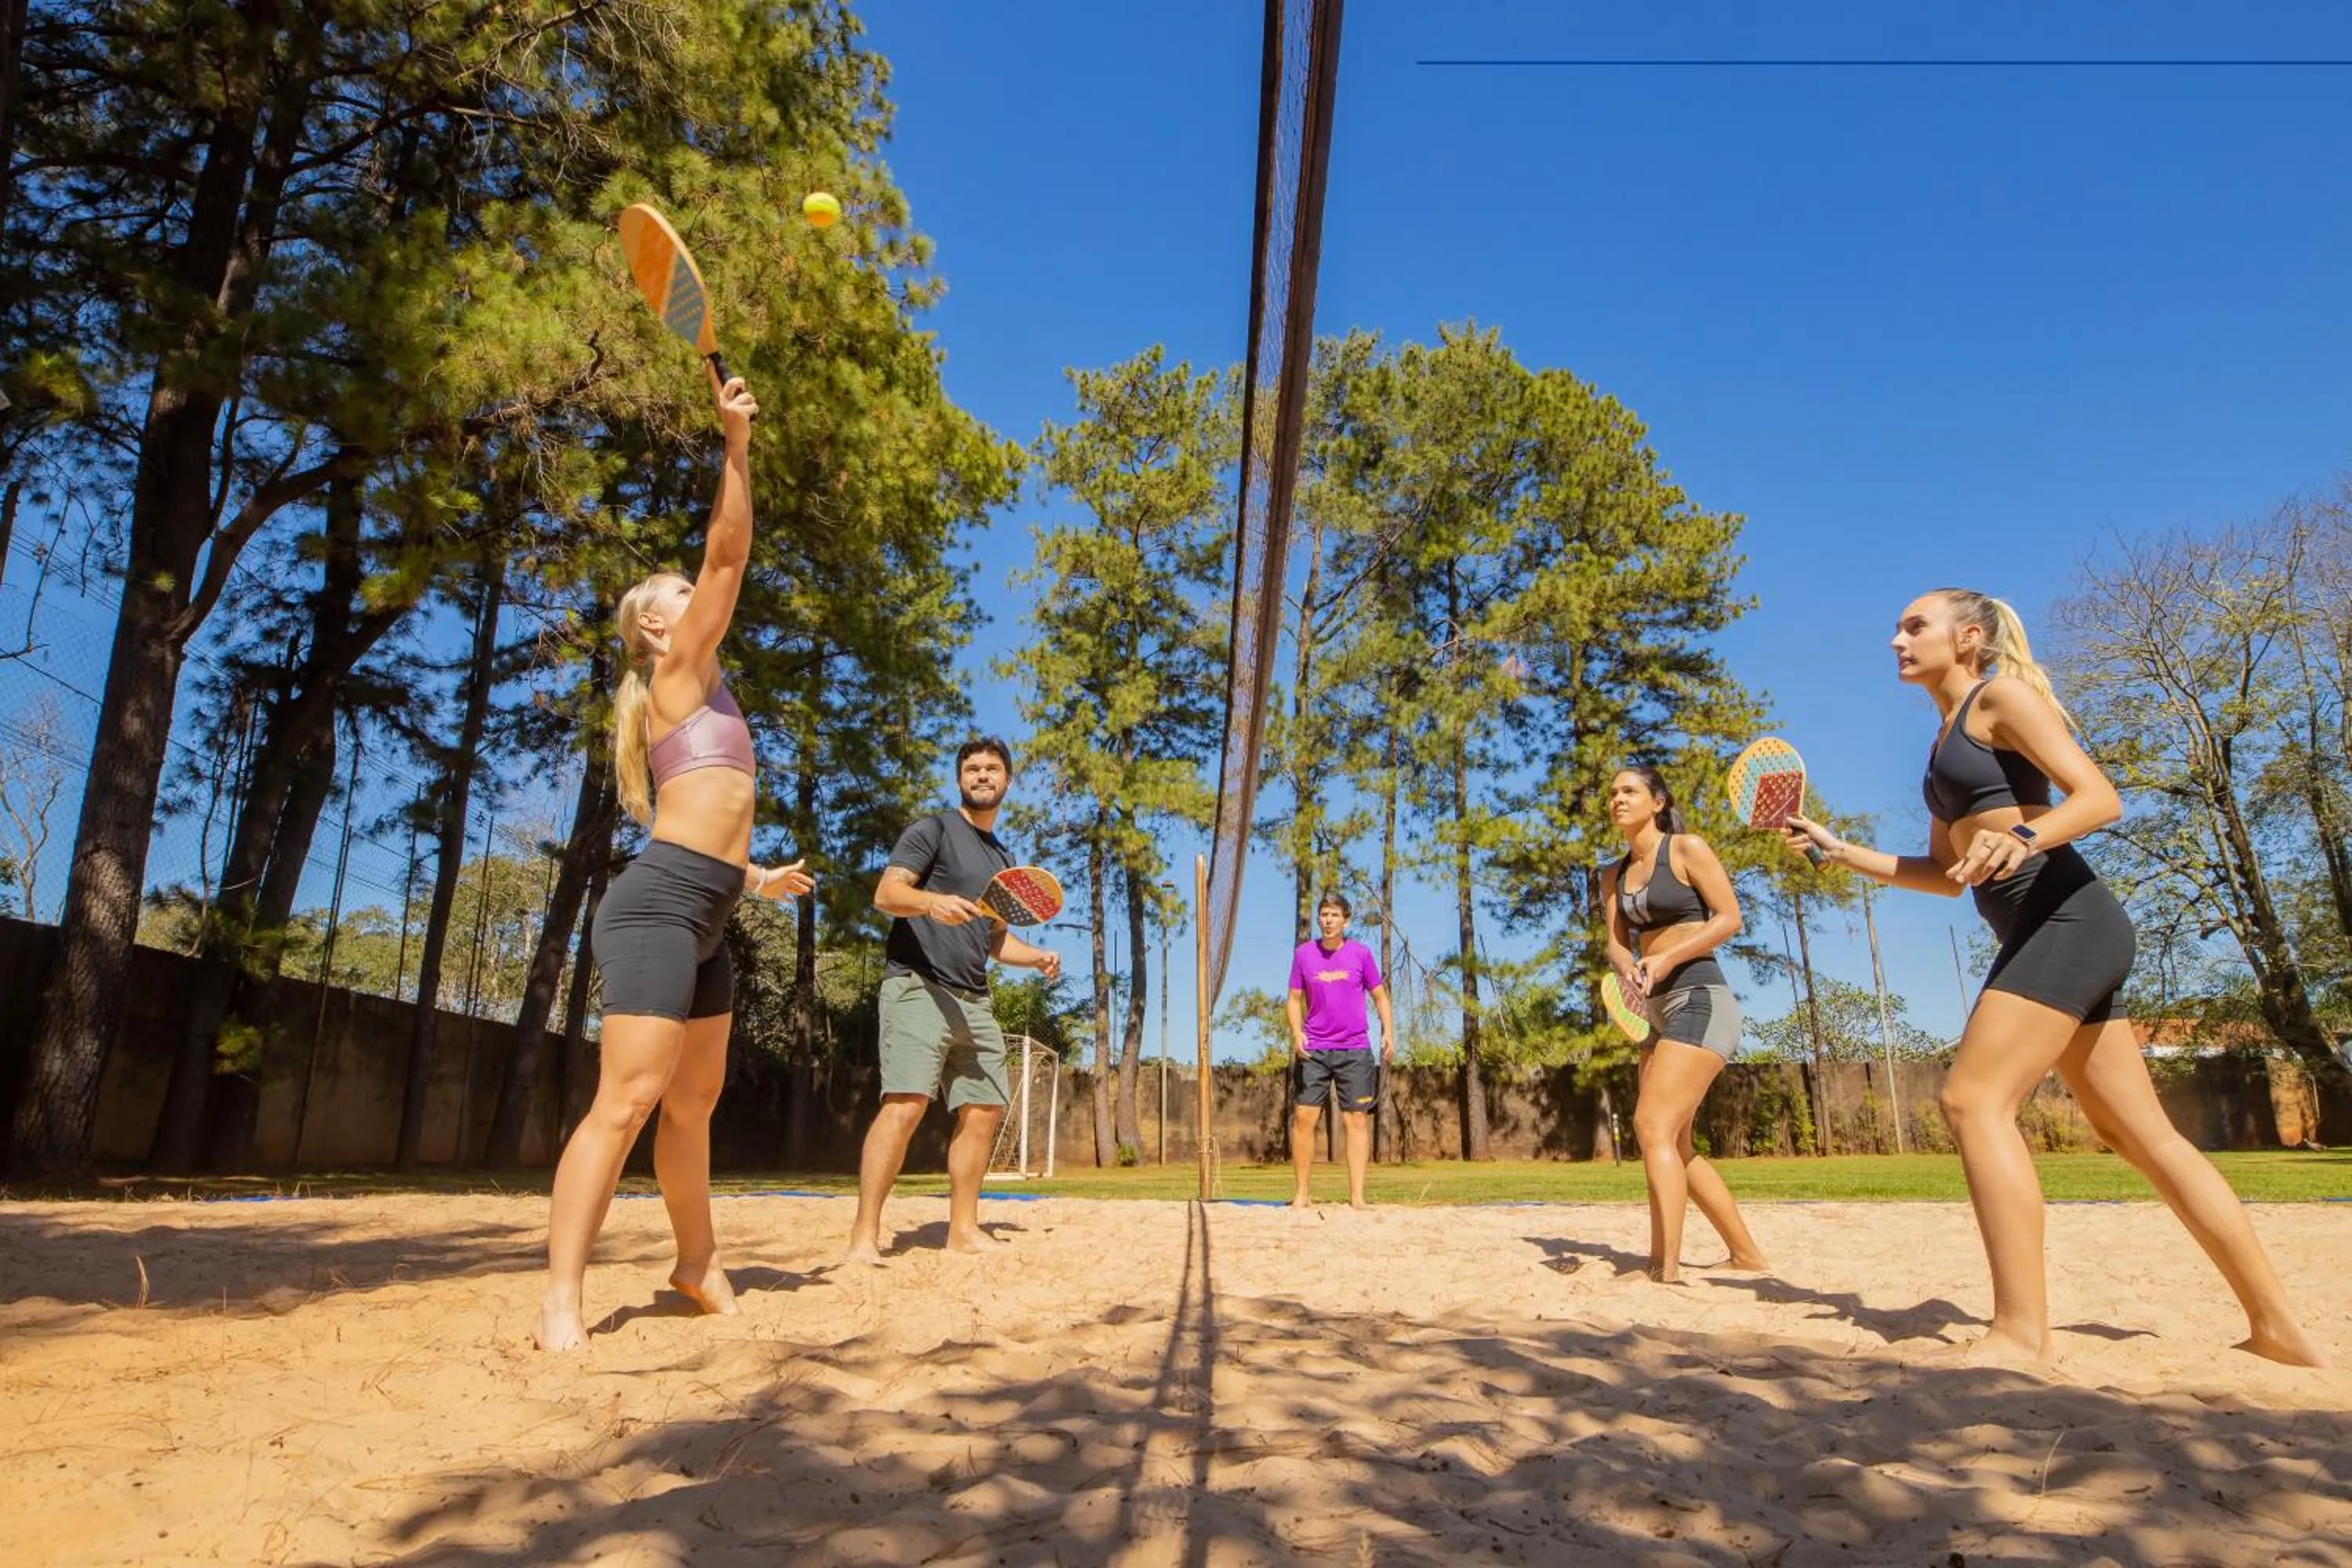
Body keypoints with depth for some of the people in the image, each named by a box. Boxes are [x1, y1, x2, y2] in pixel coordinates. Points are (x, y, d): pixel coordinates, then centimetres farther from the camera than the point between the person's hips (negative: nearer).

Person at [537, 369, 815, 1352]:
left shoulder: (690, 697, 25)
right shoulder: (677, 673, 1)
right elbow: (729, 553, -7)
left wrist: (754, 876, 35)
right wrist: (736, 442, -8)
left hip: (702, 917, 10)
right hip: (660, 905, -9)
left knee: (694, 1099, 15)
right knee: (627, 1098, -14)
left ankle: (697, 1264, 26)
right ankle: (561, 1299, -12)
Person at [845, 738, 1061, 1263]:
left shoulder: (1003, 858, 23)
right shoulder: (933, 831, 1)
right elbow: (886, 893, -11)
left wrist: (1038, 958, 10)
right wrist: (930, 901, -31)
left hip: (973, 1000, 8)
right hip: (918, 986, -8)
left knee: (985, 1110, 5)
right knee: (906, 1104, -18)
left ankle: (963, 1229, 15)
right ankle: (864, 1235, -15)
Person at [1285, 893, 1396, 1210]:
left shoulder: (1361, 953, 2)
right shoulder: (1303, 953, 3)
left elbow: (1380, 996, 8)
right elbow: (1294, 998, 7)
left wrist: (1389, 1032, -4)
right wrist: (1297, 1032, -9)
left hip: (1355, 1049, 0)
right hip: (1313, 1050, 0)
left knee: (1357, 1120, 0)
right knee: (1304, 1117, -4)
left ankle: (1357, 1197, 5)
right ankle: (1301, 1195, 6)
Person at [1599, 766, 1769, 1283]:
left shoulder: (1688, 848, -5)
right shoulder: (1614, 876, 14)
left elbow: (1730, 918, -11)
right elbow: (1616, 941, 6)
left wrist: (1665, 958, -21)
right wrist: (1628, 968, -17)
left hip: (1700, 999, -8)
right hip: (1658, 1011, 9)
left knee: (1653, 1127, -18)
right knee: (1676, 1144, 12)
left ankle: (1666, 1272, -19)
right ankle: (1746, 1254, 25)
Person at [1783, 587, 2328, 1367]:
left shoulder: (2002, 695, -2)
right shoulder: (1947, 740, 23)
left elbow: (2100, 797, -14)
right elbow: (1945, 873, 24)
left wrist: (2020, 839, -33)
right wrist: (1838, 849, 17)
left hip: (2067, 919, -10)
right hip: (2051, 935, 10)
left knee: (1974, 1099, -17)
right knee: (2141, 1135, 11)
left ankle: (2021, 1332, -16)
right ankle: (2276, 1325, 18)